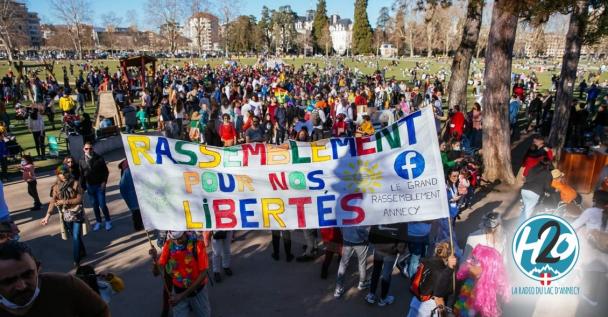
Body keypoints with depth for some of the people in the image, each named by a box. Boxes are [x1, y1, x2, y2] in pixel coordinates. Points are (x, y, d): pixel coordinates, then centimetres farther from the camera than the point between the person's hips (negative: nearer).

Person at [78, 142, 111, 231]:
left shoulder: (99, 158, -6)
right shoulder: (81, 161, 1)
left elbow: (106, 171, -3)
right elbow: (81, 175, 5)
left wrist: (104, 182, -10)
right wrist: (82, 186, 2)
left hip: (99, 185, -3)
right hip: (90, 186, 3)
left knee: (102, 204, -3)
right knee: (95, 205, 11)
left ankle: (108, 221, 14)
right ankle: (98, 221, 24)